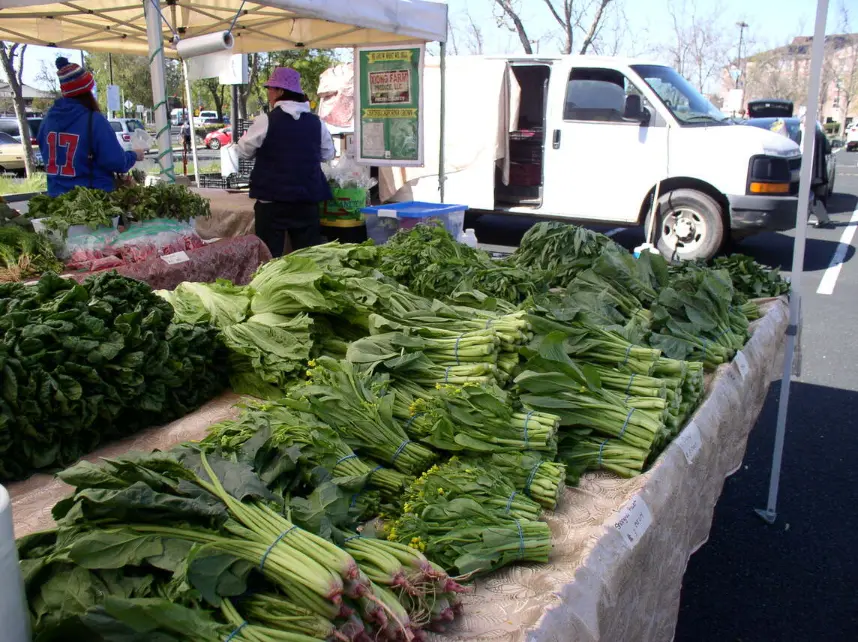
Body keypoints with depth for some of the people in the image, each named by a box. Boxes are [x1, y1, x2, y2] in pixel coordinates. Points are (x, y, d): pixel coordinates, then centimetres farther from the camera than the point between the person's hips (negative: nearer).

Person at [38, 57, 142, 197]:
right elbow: (116, 162, -15)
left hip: (58, 196, 6)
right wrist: (135, 156, 4)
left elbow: (48, 156, 17)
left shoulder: (49, 118, 4)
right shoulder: (94, 120, -15)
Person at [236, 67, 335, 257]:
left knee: (270, 256, 3)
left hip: (272, 200, -3)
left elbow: (244, 151, 3)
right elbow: (328, 154, 14)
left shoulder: (266, 121, -8)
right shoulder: (316, 122, 1)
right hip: (307, 200, 4)